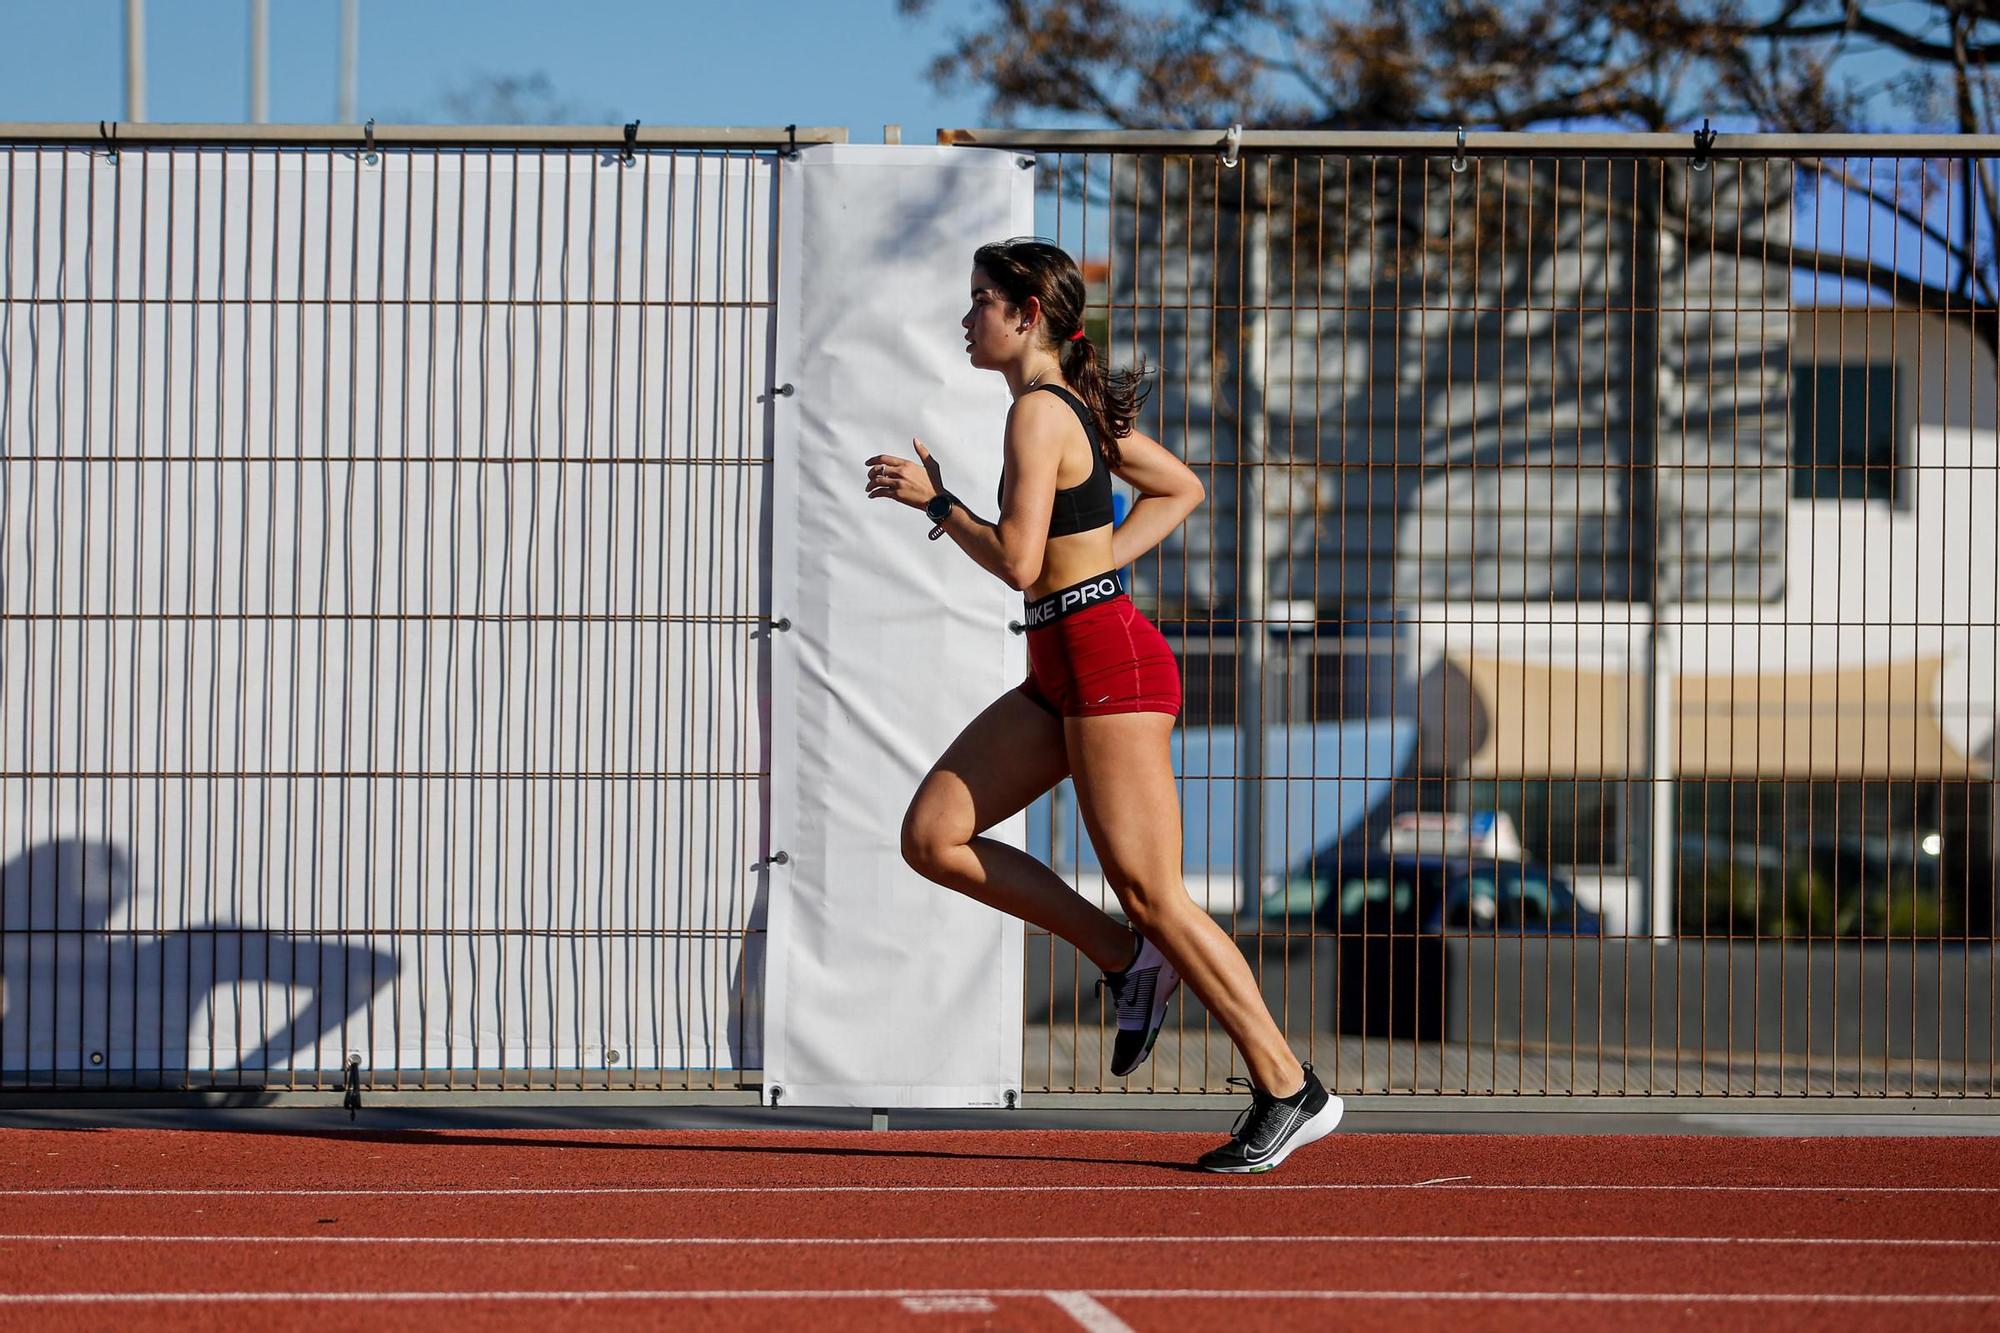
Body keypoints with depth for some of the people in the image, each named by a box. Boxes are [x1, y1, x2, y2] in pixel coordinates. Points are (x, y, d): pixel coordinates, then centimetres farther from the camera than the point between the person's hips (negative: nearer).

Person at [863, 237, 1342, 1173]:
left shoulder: (1037, 412, -14)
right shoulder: (1080, 404, 14)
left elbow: (1017, 562, -21)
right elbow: (1180, 489, 24)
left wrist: (932, 499, -8)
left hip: (1108, 659, -10)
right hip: (1062, 672, 10)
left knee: (1150, 892, -7)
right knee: (931, 836, 4)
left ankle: (1290, 1090, -1)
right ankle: (1127, 961, 8)